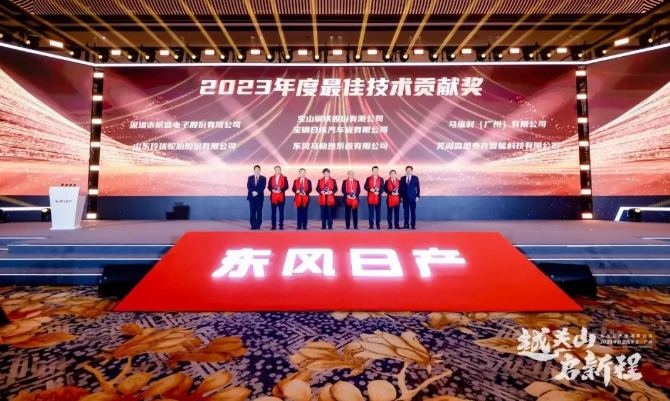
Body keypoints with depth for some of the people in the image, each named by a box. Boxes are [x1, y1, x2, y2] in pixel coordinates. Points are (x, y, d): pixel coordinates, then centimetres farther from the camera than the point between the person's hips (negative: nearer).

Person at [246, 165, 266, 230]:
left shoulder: (263, 178, 7)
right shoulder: (250, 178, 12)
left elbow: (263, 187, -5)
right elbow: (248, 186, 0)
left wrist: (257, 192, -17)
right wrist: (253, 192, -16)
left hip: (259, 197, -1)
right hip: (251, 196, 1)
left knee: (259, 212, -2)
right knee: (252, 212, 1)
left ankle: (258, 226, 2)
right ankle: (253, 225, 6)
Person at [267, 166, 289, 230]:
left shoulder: (284, 178, 5)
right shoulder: (271, 178, 11)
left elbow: (286, 186, -2)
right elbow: (269, 187, 6)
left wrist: (281, 190, -17)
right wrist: (272, 190, -13)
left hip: (281, 197, -2)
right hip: (273, 197, 2)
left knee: (281, 212, 0)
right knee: (273, 212, 2)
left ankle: (281, 225, 5)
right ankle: (274, 225, 6)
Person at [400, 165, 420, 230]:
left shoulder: (415, 178, 4)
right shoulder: (402, 178, 9)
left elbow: (418, 188, 2)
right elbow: (401, 188, 9)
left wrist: (417, 196, -6)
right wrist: (400, 196, 2)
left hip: (412, 197, -2)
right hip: (405, 197, 2)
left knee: (413, 211, 0)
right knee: (406, 211, 2)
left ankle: (413, 225, 4)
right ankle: (406, 225, 6)